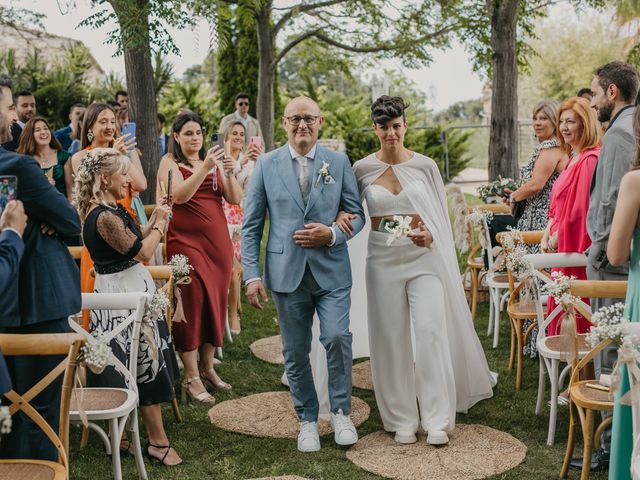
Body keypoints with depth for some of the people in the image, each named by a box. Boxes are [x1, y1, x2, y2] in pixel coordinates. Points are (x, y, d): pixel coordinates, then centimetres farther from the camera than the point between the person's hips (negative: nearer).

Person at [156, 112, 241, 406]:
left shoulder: (214, 161, 14)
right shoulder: (170, 162, 1)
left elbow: (236, 199, 5)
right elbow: (179, 196, -17)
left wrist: (228, 173, -12)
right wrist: (205, 168, -24)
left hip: (217, 240, 5)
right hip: (186, 240, -5)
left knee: (216, 302, 8)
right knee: (192, 303, -7)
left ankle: (207, 367, 22)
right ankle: (191, 378, -2)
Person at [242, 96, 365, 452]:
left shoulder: (339, 162, 5)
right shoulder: (266, 165, 4)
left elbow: (357, 214, 7)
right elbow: (251, 225, 4)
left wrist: (333, 234, -13)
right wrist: (252, 275, -3)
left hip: (332, 269, 0)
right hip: (287, 272, 1)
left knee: (338, 336, -14)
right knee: (296, 353, 8)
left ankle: (341, 412, 10)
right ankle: (308, 420, 27)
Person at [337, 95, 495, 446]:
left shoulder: (425, 165, 1)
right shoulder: (362, 168, 2)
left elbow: (441, 216, 7)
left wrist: (430, 236, -13)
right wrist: (341, 215, -8)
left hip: (424, 257, -1)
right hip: (384, 259, 1)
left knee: (431, 334, -5)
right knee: (392, 338, 6)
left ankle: (437, 420, 6)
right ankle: (402, 419, 18)